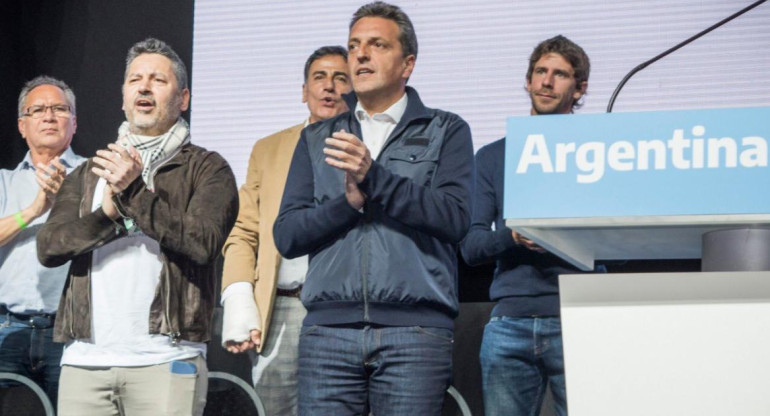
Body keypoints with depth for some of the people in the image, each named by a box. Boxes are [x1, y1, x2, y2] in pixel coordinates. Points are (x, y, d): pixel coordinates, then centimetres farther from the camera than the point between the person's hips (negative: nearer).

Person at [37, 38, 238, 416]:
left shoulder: (207, 169, 9)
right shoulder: (88, 174, 21)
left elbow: (203, 243, -9)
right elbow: (48, 247, 7)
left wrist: (134, 192, -10)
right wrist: (108, 213, -8)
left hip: (164, 360, -3)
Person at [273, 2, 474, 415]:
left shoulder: (446, 132, 11)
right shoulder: (316, 139, 19)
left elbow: (454, 218, -5)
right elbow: (286, 235, 10)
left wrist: (375, 177, -13)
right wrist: (348, 201, -7)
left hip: (415, 330, -2)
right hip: (328, 329, 2)